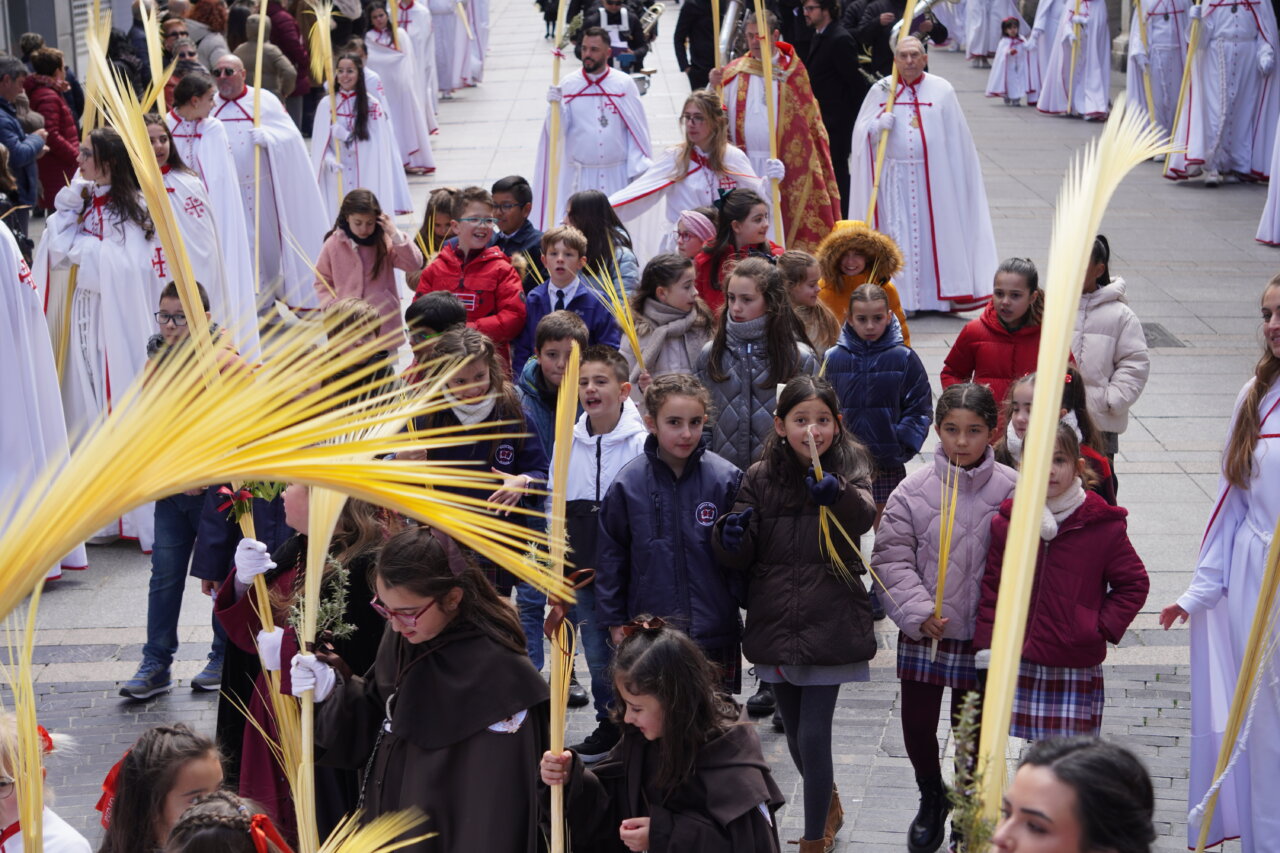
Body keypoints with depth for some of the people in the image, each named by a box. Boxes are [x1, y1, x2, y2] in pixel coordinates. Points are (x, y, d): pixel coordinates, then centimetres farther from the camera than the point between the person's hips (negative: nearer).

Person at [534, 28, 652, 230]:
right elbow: (556, 132, -4)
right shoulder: (568, 85, 0)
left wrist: (639, 170, -2)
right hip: (580, 176, 0)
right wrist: (555, 106, -22)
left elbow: (638, 130, 2)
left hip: (617, 175, 0)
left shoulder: (624, 84, -1)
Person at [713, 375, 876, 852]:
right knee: (796, 737, 17)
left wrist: (838, 495, -48)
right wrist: (731, 538, -20)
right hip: (776, 628, 4)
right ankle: (829, 808, 44)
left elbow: (863, 516, -26)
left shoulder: (849, 468, -3)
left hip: (829, 628, -3)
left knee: (813, 737, -8)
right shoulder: (760, 478, 3)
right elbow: (740, 558, 4)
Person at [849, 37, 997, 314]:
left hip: (933, 176, -1)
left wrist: (955, 179, -4)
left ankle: (937, 295, 7)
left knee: (936, 232, 0)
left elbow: (956, 139, 2)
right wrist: (878, 125, -12)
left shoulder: (942, 91, 1)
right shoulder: (880, 90, 6)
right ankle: (902, 298, 3)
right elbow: (861, 132, 10)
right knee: (898, 236, -1)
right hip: (895, 176, 1)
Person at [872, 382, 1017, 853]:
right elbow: (891, 557, -4)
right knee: (916, 725, 12)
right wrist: (917, 611, -14)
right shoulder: (914, 490, -6)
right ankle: (932, 798, 40)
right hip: (922, 633, 1)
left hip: (982, 635, -1)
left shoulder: (1010, 490, -9)